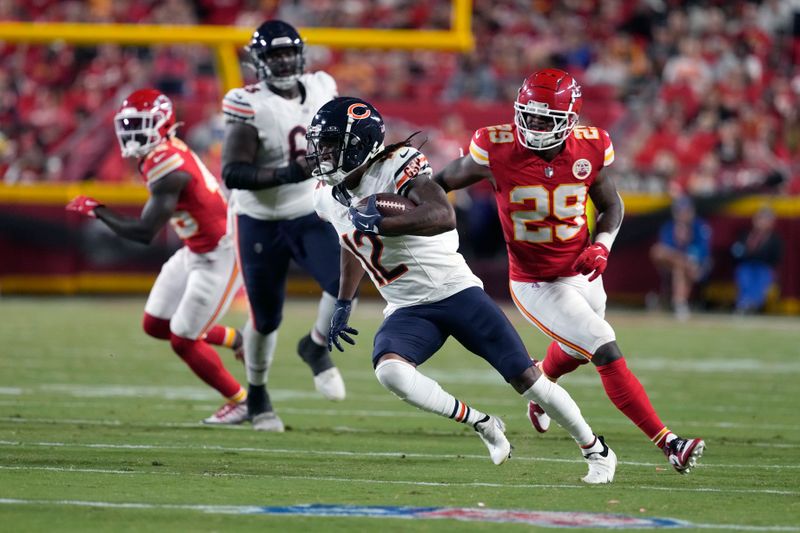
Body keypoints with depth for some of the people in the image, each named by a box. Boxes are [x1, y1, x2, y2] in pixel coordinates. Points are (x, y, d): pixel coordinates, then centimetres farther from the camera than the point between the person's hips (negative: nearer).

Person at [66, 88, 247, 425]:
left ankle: (240, 401, 17)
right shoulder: (166, 153, 1)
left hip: (221, 255, -9)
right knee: (155, 325, 12)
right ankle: (235, 341, 28)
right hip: (196, 251, 9)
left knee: (183, 342, -2)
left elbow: (144, 232, -29)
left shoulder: (166, 165, -27)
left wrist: (97, 211, -20)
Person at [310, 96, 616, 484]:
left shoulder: (396, 166, -18)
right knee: (389, 371, -28)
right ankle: (482, 425, -6)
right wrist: (343, 304, 26)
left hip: (456, 292, -5)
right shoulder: (328, 197, 4)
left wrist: (378, 224, -39)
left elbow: (444, 216, -35)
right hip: (407, 311, 5)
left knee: (527, 379, -6)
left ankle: (596, 451, 17)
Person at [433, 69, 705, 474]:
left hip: (582, 274, 5)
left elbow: (611, 205, 4)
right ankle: (669, 444, -15)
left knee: (575, 351, 31)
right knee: (607, 353, -17)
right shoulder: (498, 150, -22)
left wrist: (602, 245, -14)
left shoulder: (589, 149, -13)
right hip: (536, 285, -5)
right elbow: (442, 182, -6)